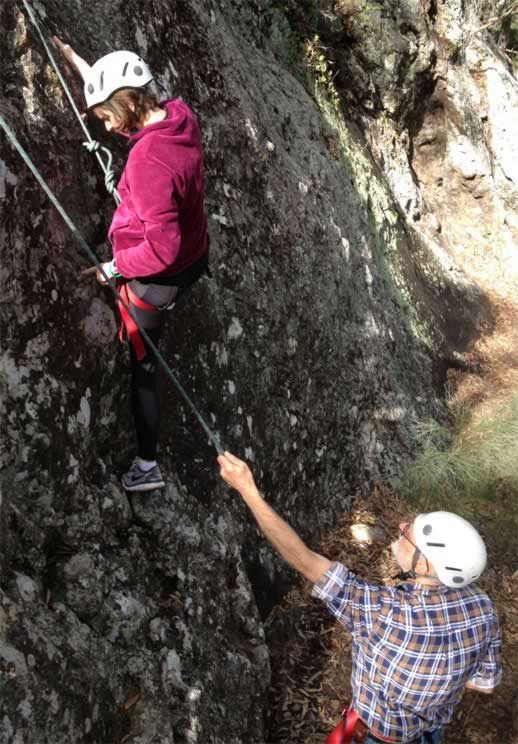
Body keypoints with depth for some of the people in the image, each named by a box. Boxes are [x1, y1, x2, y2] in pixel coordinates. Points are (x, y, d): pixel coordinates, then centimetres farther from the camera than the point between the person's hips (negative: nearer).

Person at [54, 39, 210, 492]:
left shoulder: (147, 159, -34)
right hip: (195, 258, 8)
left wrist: (116, 267, -18)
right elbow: (120, 93, 15)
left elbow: (163, 248, -33)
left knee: (141, 366, 9)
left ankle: (147, 466, 23)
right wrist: (76, 62, 20)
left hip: (155, 279, -8)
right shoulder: (180, 115, -8)